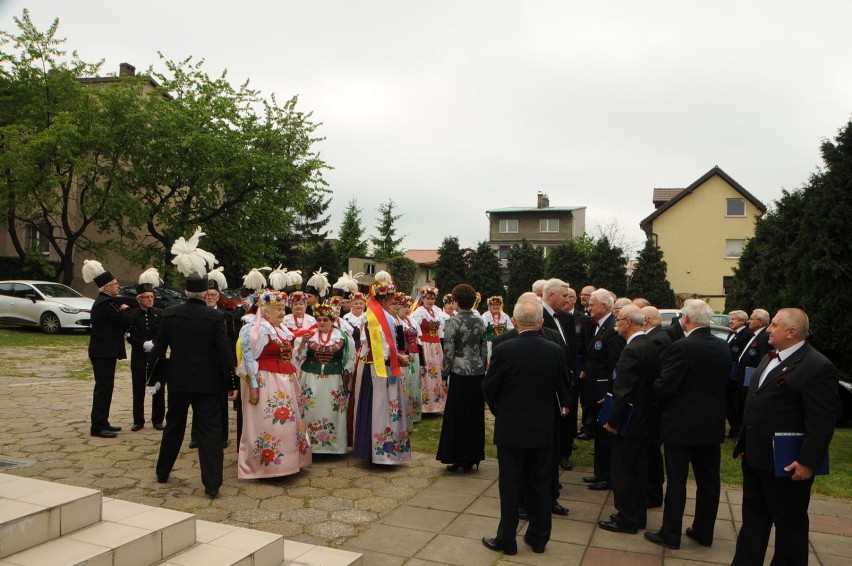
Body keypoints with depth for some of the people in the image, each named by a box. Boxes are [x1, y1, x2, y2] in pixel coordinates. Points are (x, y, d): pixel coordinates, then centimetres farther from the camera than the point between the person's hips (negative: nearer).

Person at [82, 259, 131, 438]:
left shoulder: (104, 301, 15)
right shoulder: (105, 303, -19)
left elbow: (120, 322, 16)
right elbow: (126, 321, -20)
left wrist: (122, 310, -2)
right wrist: (126, 310, -2)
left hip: (104, 352, 11)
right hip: (104, 353, -11)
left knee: (104, 387, 15)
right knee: (103, 387, -5)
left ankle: (102, 423, 24)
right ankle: (98, 427, 1)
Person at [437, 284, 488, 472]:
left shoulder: (453, 322, -10)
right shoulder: (479, 322, 5)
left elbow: (448, 351, -11)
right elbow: (484, 350, 9)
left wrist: (445, 372, 0)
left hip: (460, 373, -5)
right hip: (478, 372, 5)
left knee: (457, 416, 4)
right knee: (475, 415, 11)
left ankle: (457, 457, 9)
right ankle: (472, 458, 19)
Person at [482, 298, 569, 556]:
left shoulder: (503, 350, -17)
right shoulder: (556, 351, -8)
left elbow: (488, 388, -7)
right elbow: (562, 387, 5)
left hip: (511, 428, -3)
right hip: (543, 428, 3)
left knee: (510, 486, 8)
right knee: (540, 485, 15)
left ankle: (506, 539, 19)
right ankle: (538, 537, 27)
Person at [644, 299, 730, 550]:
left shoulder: (682, 347, -20)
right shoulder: (723, 347, 2)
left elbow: (664, 387, -20)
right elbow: (724, 382, 10)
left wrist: (662, 404, 1)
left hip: (682, 424, -6)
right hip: (713, 424, 7)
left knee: (677, 480, 3)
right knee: (708, 479, 15)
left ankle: (670, 534, 12)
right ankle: (704, 531, 27)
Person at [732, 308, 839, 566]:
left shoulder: (818, 367, -19)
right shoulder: (770, 358, 10)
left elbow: (822, 421, -21)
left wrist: (808, 462, -21)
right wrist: (744, 444, 18)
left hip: (786, 464, -9)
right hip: (755, 457, 9)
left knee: (789, 522, 10)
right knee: (753, 515, 19)